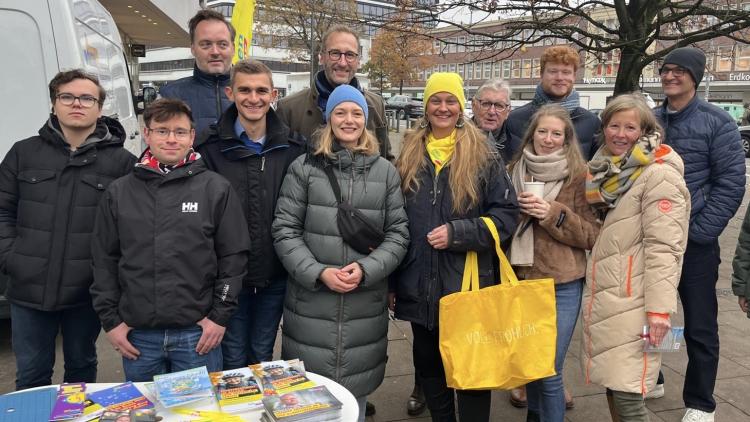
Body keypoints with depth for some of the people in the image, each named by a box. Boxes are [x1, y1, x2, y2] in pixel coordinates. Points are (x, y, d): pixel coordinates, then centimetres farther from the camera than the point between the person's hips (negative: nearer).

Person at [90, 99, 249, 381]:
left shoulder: (216, 189, -2)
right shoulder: (119, 192, 5)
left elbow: (233, 257, -1)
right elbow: (105, 260, 9)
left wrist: (220, 316, -4)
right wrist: (110, 320, 4)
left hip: (198, 333, -2)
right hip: (137, 335, 2)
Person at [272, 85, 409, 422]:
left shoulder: (385, 172, 6)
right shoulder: (304, 167, 1)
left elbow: (398, 233, 4)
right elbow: (285, 230, -1)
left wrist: (365, 269, -11)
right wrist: (318, 273, -13)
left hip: (365, 305, 1)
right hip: (310, 304, -1)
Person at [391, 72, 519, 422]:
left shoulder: (483, 154, -2)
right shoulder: (409, 155, 8)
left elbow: (506, 213, -4)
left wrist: (457, 233, -18)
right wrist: (391, 281, 10)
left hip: (468, 284, -4)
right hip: (419, 286, 4)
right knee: (428, 364, 17)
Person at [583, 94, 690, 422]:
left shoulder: (658, 175, -10)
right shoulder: (607, 171, 15)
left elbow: (663, 246, -17)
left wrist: (660, 307, -21)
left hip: (632, 303, -7)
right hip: (602, 298, 8)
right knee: (612, 387, 14)